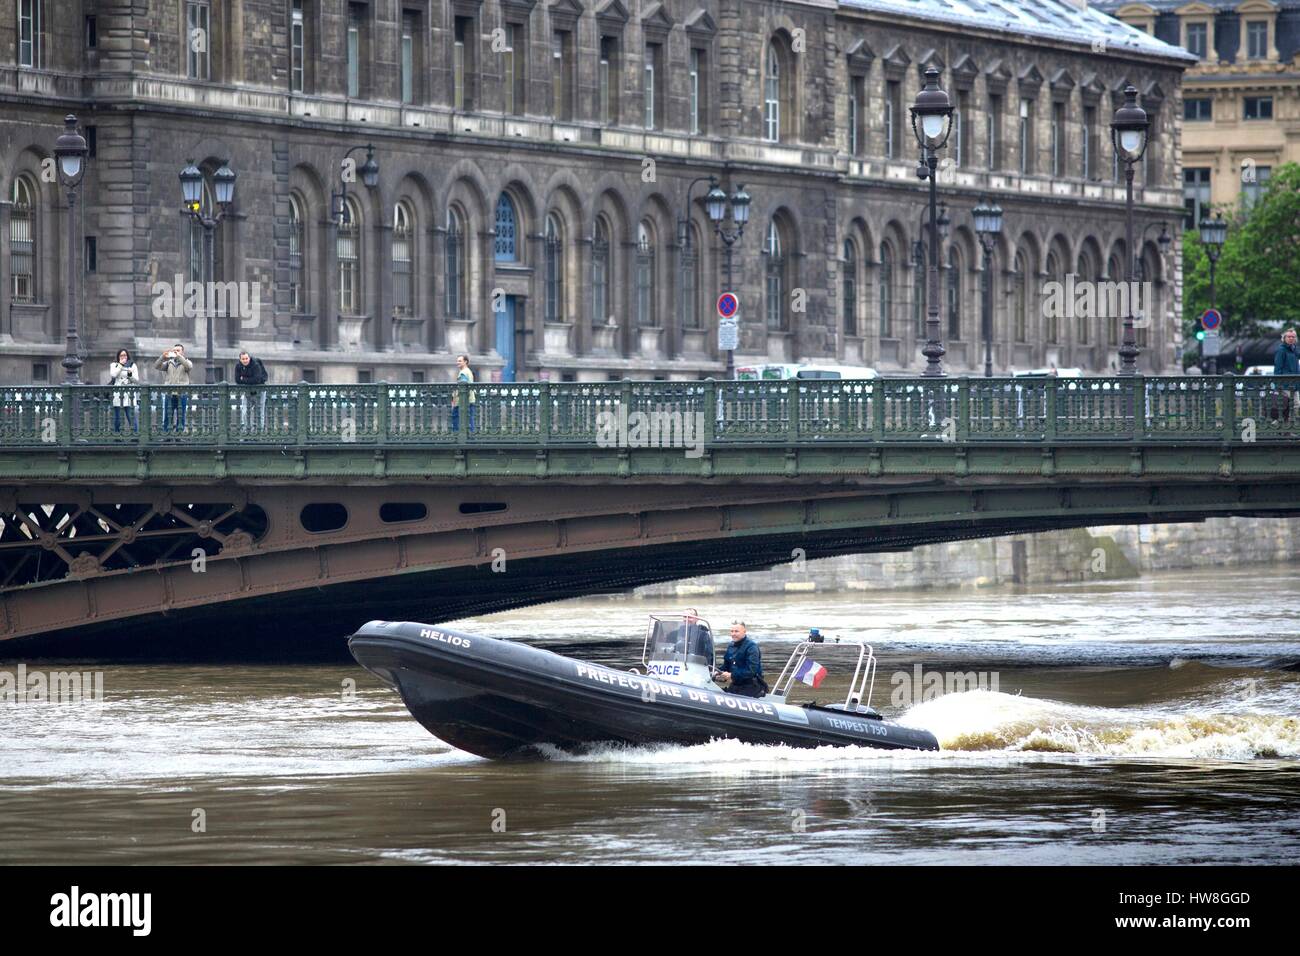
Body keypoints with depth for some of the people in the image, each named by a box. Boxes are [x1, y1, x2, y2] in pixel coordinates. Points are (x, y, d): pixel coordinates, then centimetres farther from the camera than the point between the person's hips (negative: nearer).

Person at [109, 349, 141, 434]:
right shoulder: (114, 365, 12)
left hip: (129, 394, -1)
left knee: (131, 417, -10)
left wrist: (130, 375, -11)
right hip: (117, 394, 1)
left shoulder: (132, 365, 13)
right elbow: (113, 375, -7)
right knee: (117, 418, 1)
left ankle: (135, 433, -10)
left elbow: (137, 380, 7)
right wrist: (120, 365, -5)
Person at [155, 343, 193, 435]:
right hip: (169, 394, 2)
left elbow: (189, 366, -15)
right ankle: (165, 433, 6)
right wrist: (163, 357, -15)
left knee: (180, 417, 0)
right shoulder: (169, 363, 15)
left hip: (181, 394, -2)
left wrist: (179, 356, -24)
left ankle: (179, 433, 5)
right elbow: (157, 366, 2)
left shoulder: (185, 362, 9)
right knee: (167, 416, 2)